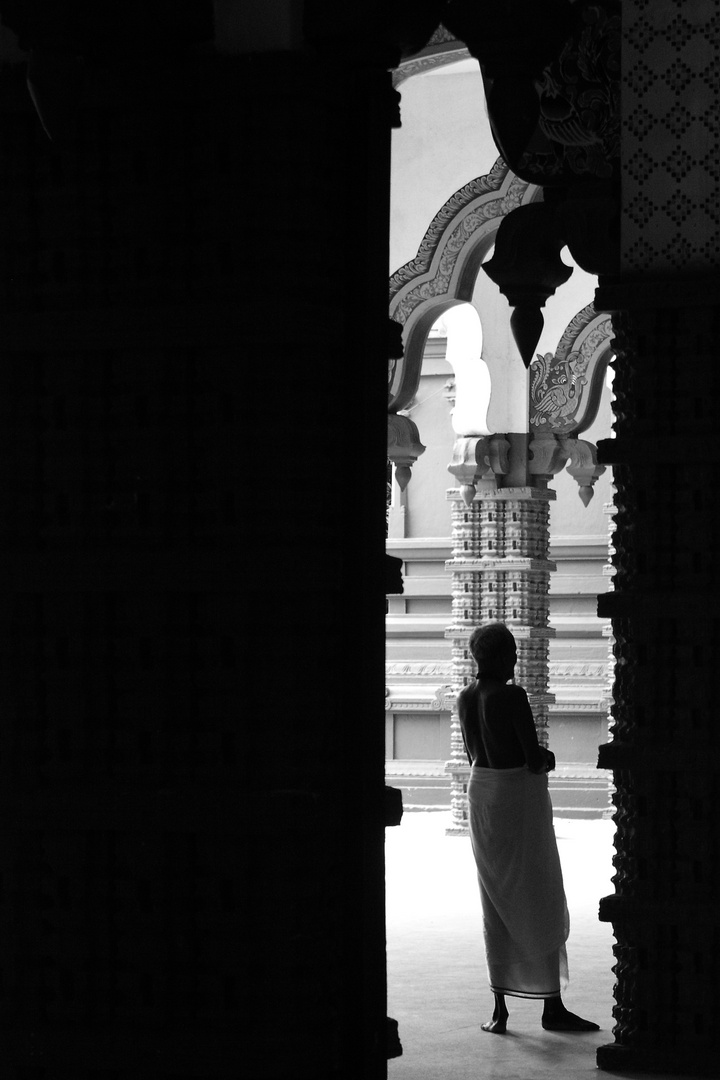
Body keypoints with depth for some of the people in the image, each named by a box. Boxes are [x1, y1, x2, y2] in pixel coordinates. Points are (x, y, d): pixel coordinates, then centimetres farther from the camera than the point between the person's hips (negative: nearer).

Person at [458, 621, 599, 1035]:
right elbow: (536, 760, -20)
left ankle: (500, 1008, 8)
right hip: (521, 798, -7)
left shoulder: (466, 698, 4)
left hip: (482, 795, 7)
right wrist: (548, 758, 3)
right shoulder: (513, 697, -19)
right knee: (541, 903, 4)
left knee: (496, 905, 11)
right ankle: (553, 1006, 10)